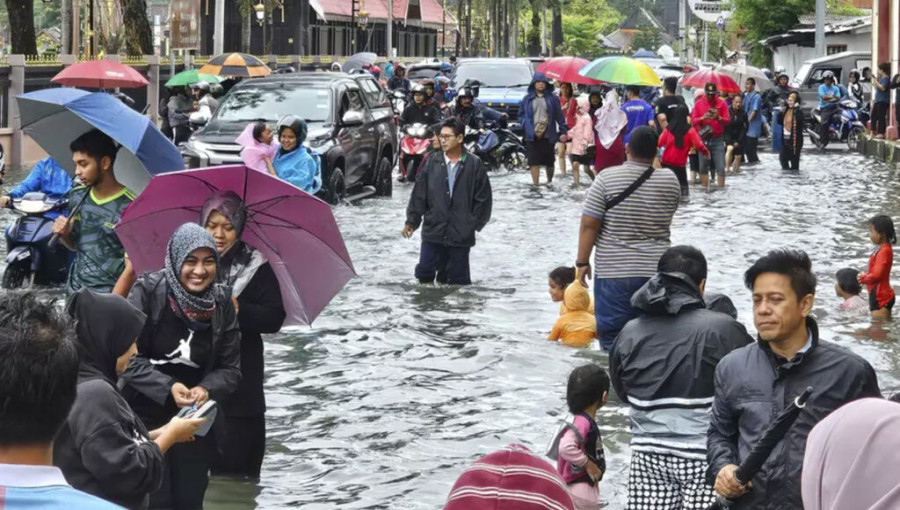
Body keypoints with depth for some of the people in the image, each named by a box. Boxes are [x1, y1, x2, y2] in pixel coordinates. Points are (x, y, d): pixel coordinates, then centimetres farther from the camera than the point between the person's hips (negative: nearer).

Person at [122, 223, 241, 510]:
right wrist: (168, 387, -25)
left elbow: (230, 367, 0)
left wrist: (207, 390, -20)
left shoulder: (221, 303, -1)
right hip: (147, 418, -4)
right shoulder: (148, 291, -13)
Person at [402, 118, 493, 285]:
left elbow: (483, 199, 1)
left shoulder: (474, 165, -3)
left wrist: (475, 224, -3)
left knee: (458, 278, 5)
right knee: (424, 273, 3)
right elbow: (419, 195, 5)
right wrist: (411, 221, 0)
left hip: (461, 235, -2)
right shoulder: (432, 163, 2)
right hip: (432, 232, 2)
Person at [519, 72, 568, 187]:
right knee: (534, 160, -6)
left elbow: (559, 116, 4)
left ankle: (549, 181, 27)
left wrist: (563, 131, -2)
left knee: (549, 161, 8)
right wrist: (525, 125, -3)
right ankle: (535, 184, -5)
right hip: (532, 135, 0)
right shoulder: (527, 99, 7)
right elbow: (521, 114, 15)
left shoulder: (552, 99, 4)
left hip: (548, 135, 0)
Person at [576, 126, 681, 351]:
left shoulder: (607, 178, -9)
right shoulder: (670, 181, 0)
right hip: (657, 273, 3)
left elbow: (589, 225, -9)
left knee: (613, 339, 2)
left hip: (614, 273, -3)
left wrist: (582, 262, 1)